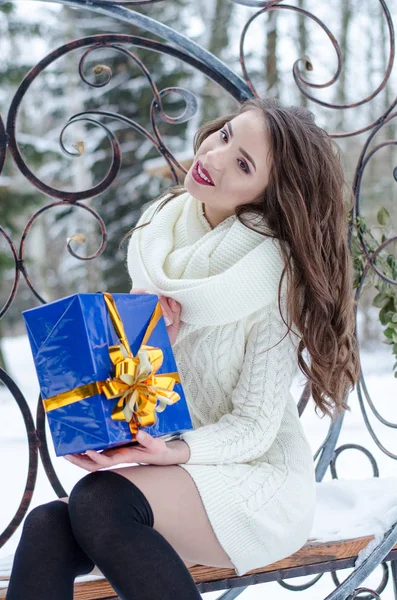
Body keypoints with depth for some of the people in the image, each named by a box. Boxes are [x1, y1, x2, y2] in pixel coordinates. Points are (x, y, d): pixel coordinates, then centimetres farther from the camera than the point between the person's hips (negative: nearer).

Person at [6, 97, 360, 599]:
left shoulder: (278, 276, -14)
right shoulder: (157, 231, 3)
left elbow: (255, 426, -12)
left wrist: (179, 452, -30)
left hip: (257, 479, -5)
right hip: (166, 471, 5)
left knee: (99, 502, -32)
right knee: (47, 527, -25)